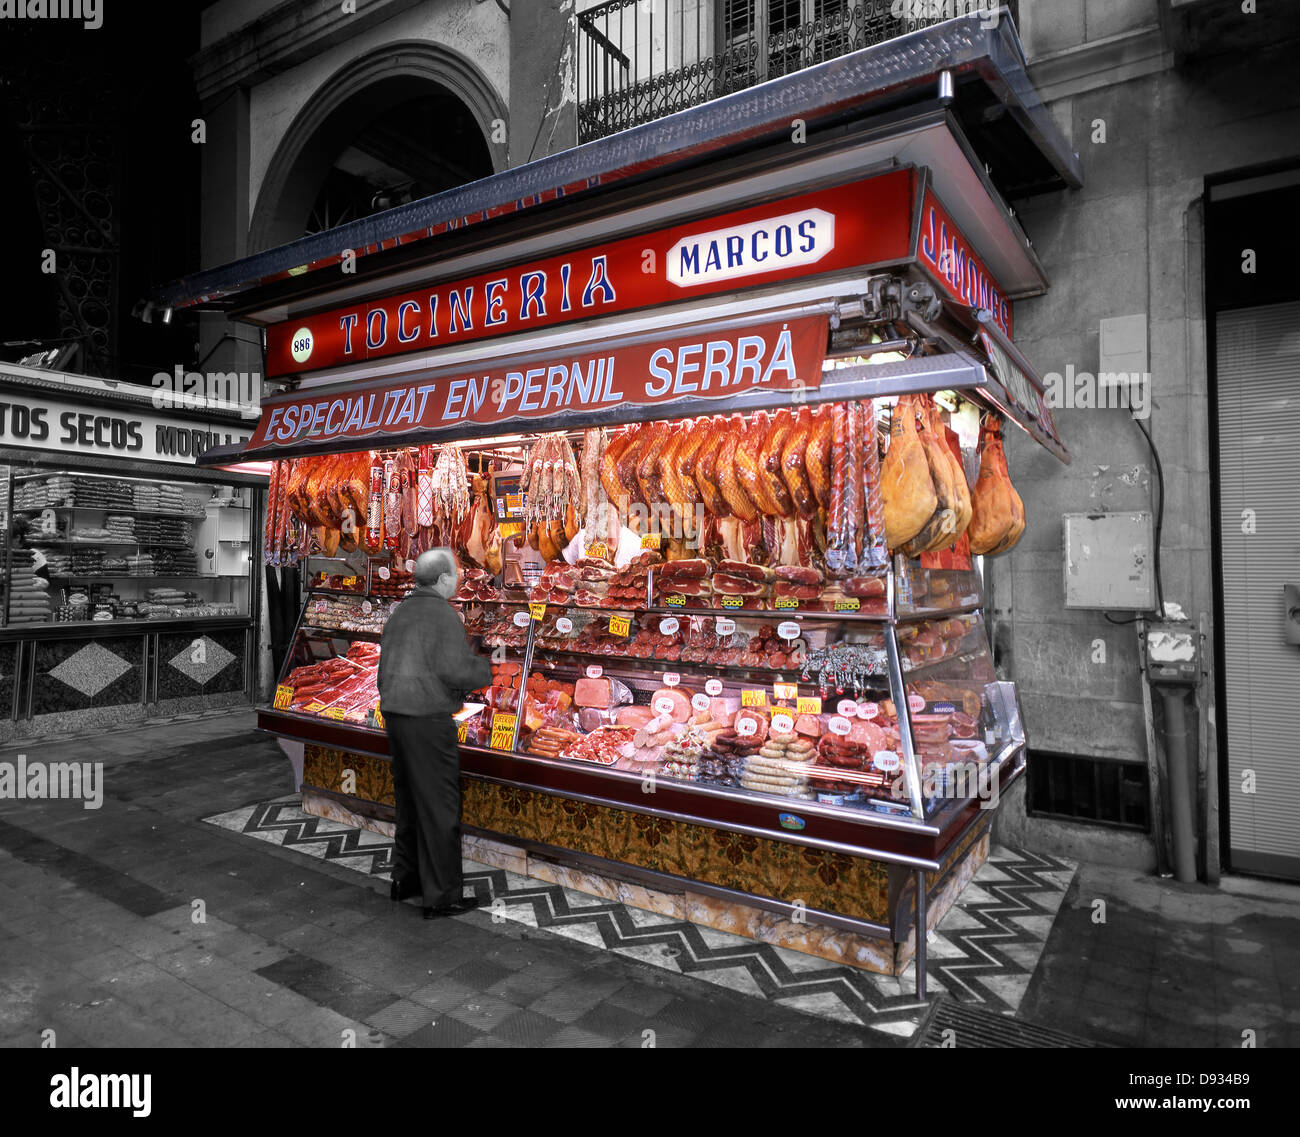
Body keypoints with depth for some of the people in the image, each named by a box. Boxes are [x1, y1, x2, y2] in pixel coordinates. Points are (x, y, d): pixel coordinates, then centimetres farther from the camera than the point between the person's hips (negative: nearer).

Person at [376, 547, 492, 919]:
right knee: (439, 807, -1)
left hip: (394, 714, 9)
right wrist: (486, 669, -1)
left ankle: (406, 877, 30)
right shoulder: (443, 615, -14)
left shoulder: (400, 612, 12)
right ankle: (442, 896, 6)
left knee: (410, 798, 20)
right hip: (428, 718, -9)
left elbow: (385, 667, 16)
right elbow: (457, 672, -20)